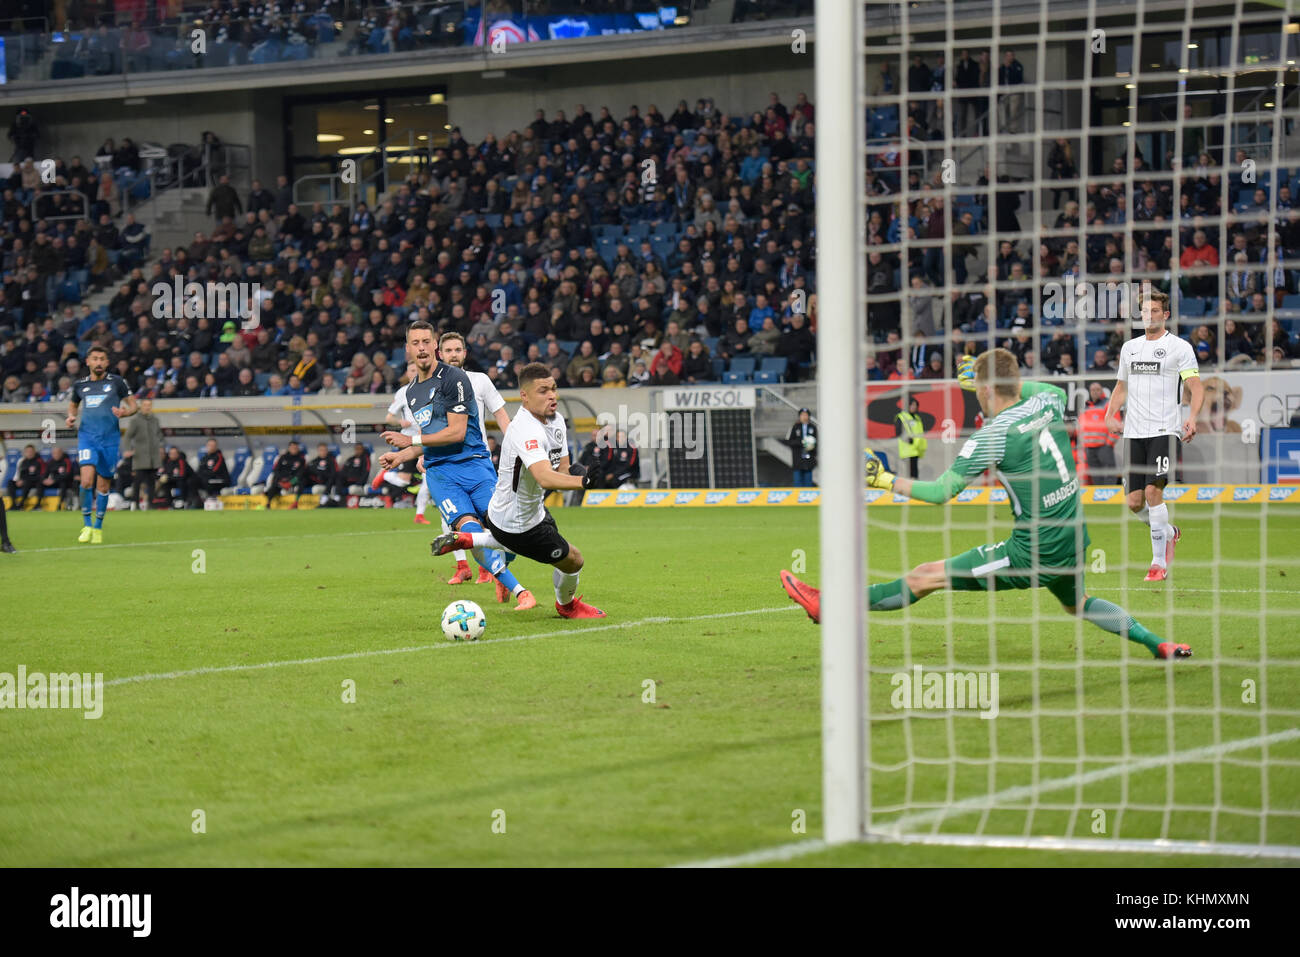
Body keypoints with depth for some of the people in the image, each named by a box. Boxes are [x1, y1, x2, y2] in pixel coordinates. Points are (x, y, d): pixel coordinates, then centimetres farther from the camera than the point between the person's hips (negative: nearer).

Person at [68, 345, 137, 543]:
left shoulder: (116, 382, 1)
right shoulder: (80, 385, 9)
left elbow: (134, 405, 6)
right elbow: (73, 405, 26)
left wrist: (125, 412, -16)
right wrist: (71, 417, 4)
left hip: (109, 439, 0)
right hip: (87, 437, 0)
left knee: (103, 485, 4)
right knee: (87, 480, -18)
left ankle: (98, 527, 20)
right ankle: (87, 525, -5)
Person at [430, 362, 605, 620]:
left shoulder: (556, 420, -2)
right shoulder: (525, 432, -34)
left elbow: (561, 469, 3)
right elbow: (545, 478, -48)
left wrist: (573, 472, -21)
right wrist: (582, 481, -61)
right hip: (518, 524, -10)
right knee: (572, 560, 5)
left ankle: (462, 539, 37)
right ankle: (567, 605, 38)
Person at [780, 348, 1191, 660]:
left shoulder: (993, 436, -16)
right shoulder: (1046, 404, 2)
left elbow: (941, 492, -13)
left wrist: (884, 481, -2)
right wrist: (1000, 381, 31)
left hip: (1032, 554, -7)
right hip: (1072, 547, 7)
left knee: (925, 577, -2)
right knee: (1079, 605, 37)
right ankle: (1157, 643, 28)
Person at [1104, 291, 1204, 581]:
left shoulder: (1179, 347, -1)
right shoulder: (1129, 347, 16)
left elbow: (1196, 386, -8)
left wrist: (1193, 416, -25)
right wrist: (1110, 415, 9)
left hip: (1164, 430, -5)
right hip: (1133, 433, 5)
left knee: (1153, 492, -16)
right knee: (1134, 502, 2)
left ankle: (1159, 563, -8)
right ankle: (1169, 532, 32)